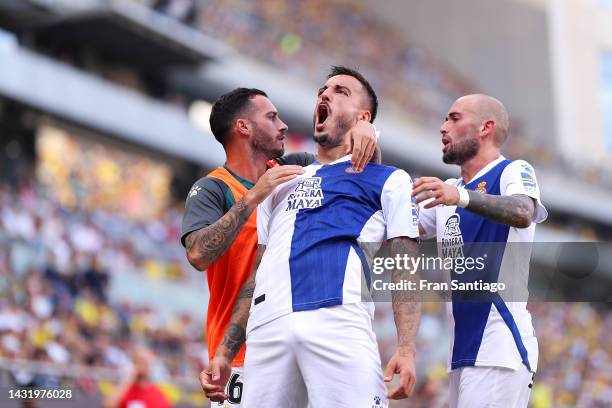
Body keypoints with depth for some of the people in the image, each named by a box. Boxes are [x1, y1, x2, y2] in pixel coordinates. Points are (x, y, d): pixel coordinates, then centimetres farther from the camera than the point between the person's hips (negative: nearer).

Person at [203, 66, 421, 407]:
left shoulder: (389, 180, 17)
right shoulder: (284, 184, 30)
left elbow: (405, 268, 6)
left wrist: (407, 348, -9)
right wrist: (225, 352, 19)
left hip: (340, 324, -4)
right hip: (268, 328, 4)